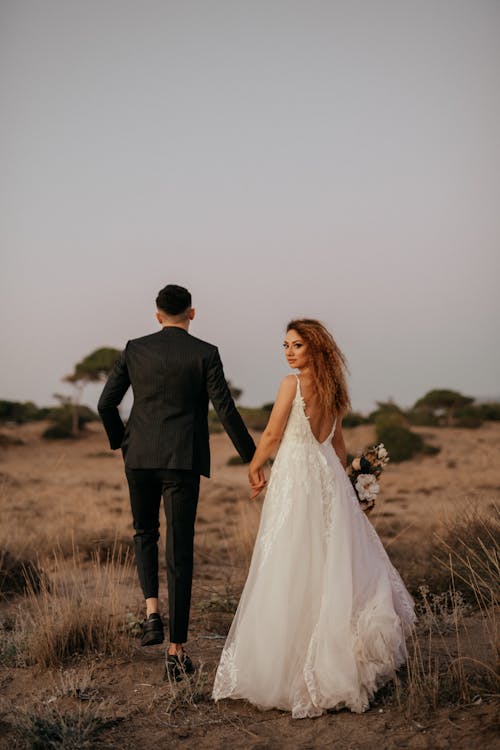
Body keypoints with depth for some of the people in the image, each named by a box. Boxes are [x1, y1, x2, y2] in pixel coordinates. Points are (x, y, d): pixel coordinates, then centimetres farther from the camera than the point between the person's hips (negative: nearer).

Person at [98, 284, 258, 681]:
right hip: (183, 460, -2)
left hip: (140, 456, 2)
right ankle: (177, 650, 2)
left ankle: (152, 610, 7)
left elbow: (106, 403, 6)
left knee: (145, 532, 26)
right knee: (180, 551, 1)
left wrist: (120, 440, 23)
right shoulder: (205, 353, -3)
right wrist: (251, 455, 3)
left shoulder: (135, 349, 4)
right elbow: (225, 409, -6)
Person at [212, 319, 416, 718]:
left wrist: (255, 467, 6)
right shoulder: (332, 389, 10)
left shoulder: (292, 384, -11)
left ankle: (286, 665, 4)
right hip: (329, 476, 7)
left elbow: (272, 435, -10)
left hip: (295, 477, -7)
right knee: (332, 561, 12)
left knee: (291, 570, -1)